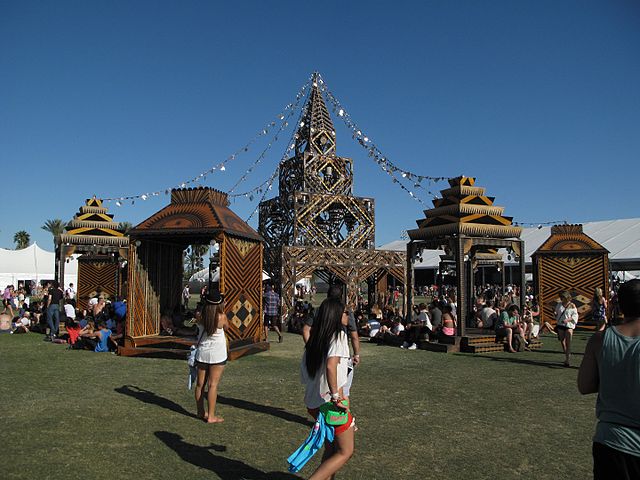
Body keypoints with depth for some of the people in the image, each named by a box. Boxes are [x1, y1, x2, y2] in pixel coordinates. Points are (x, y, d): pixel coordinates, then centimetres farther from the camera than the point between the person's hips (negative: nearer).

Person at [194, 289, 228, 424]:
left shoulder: (201, 316, -7)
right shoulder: (221, 317, -15)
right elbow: (226, 327, 4)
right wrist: (222, 312, 4)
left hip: (202, 353, 4)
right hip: (217, 354, -4)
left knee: (200, 383, 14)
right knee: (213, 385, 0)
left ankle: (201, 412, 28)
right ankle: (211, 416, 5)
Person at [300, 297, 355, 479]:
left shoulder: (315, 338, 8)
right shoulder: (338, 335, -15)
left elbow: (304, 374, 14)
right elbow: (330, 365, -31)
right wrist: (336, 395, -24)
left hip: (313, 402, 8)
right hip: (330, 402, -8)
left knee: (331, 448, 23)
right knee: (345, 452, 7)